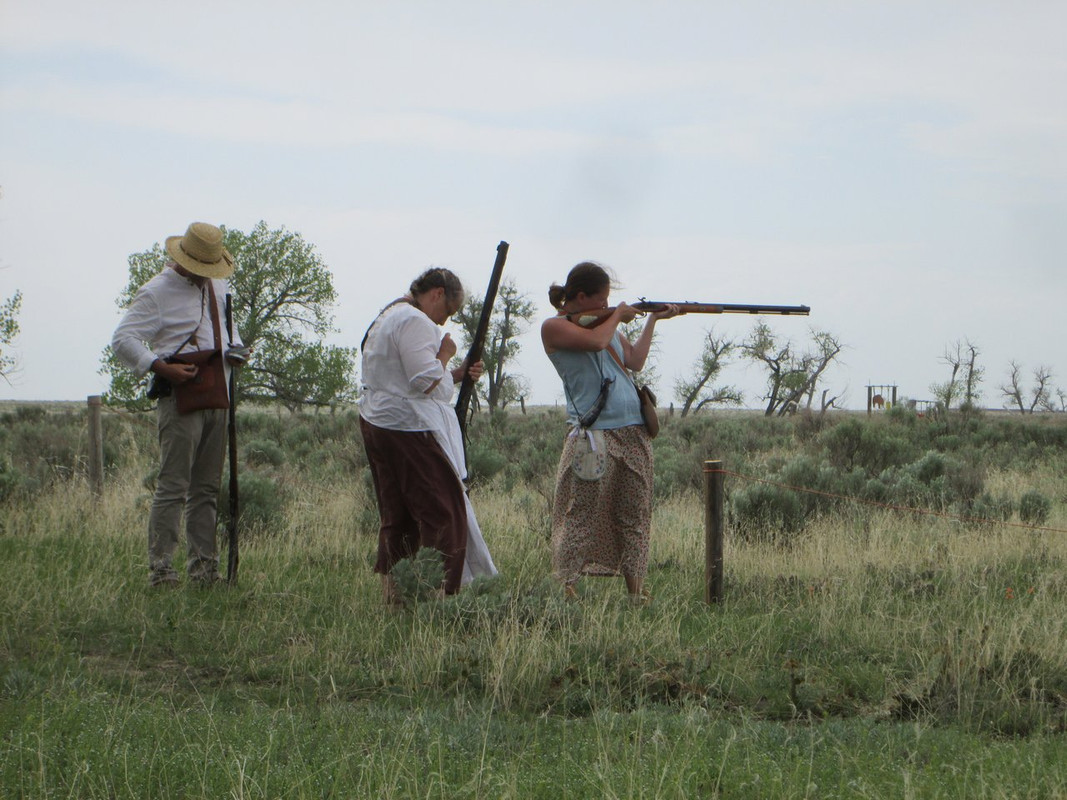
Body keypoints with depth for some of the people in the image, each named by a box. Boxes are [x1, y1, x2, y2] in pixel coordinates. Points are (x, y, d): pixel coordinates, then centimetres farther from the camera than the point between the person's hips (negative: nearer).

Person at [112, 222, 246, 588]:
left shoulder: (218, 285, 15)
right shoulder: (157, 293, -8)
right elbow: (122, 340, -12)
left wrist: (235, 349, 10)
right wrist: (163, 368, -22)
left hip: (217, 398, 7)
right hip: (181, 398, -7)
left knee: (207, 489, 10)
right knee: (173, 486, -10)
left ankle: (203, 568, 15)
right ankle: (160, 569, -8)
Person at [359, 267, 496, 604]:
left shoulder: (389, 317, 21)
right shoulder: (415, 322, -14)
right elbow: (429, 384, -21)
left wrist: (458, 374, 11)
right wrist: (445, 353, -4)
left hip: (376, 422, 11)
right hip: (409, 427, -11)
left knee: (397, 516, 12)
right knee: (444, 512, -7)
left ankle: (392, 597, 12)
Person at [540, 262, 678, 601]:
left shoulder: (605, 322, 20)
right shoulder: (554, 327, -3)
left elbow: (634, 360, 23)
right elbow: (595, 342, -18)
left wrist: (653, 320, 23)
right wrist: (617, 316, -1)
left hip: (633, 431, 7)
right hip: (593, 434, -7)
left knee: (634, 515, 7)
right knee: (582, 513, -8)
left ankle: (636, 588, 11)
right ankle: (568, 586, -5)